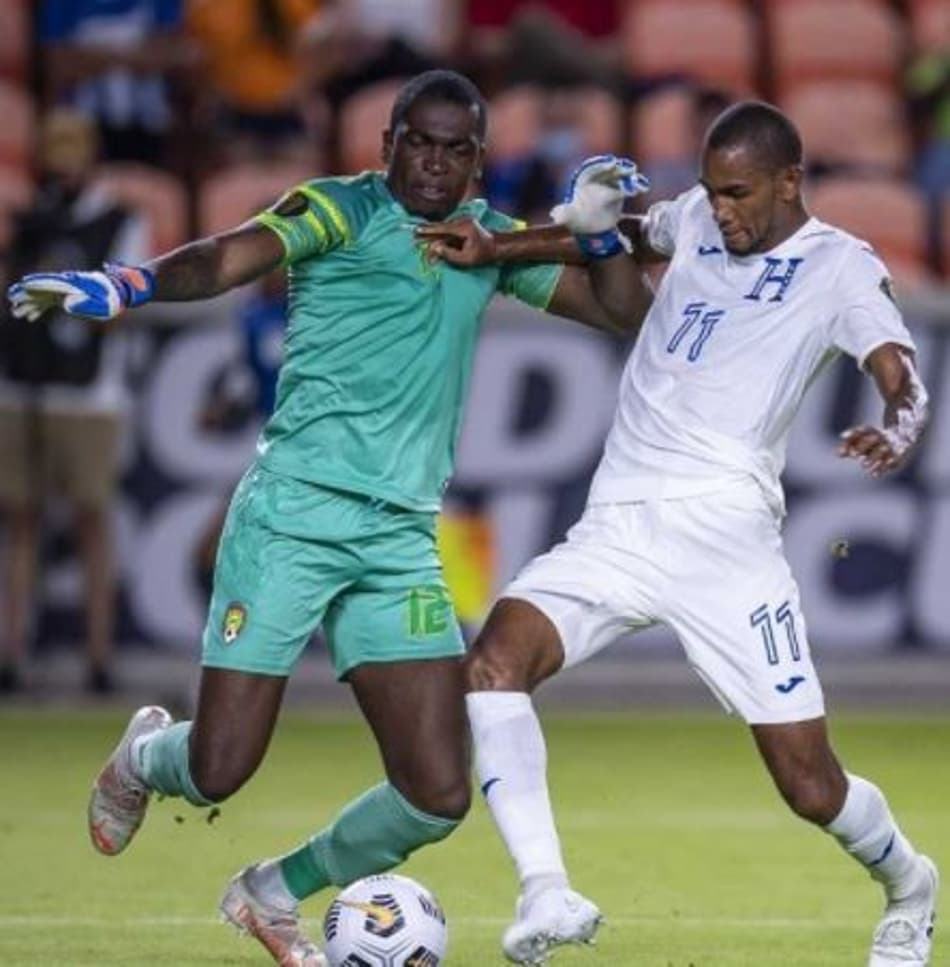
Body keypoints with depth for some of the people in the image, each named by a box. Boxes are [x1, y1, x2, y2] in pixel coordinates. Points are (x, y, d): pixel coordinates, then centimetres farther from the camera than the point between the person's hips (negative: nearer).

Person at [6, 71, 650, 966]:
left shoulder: (489, 239, 14)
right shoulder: (339, 212, -3)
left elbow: (619, 309, 22)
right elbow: (221, 261, -20)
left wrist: (598, 230, 1)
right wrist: (118, 288, -40)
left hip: (401, 539, 5)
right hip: (293, 514, -5)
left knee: (438, 794, -4)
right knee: (218, 771, -7)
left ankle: (276, 893, 23)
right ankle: (145, 757, 32)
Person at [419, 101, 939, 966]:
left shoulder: (840, 268, 0)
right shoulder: (695, 220, 15)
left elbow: (905, 383, -13)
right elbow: (613, 232, 35)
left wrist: (896, 432, -38)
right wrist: (493, 250, 20)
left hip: (723, 531, -4)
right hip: (616, 527, 5)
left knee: (811, 787, -4)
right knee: (494, 661, -23)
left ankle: (908, 889, 29)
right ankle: (547, 894, -29)